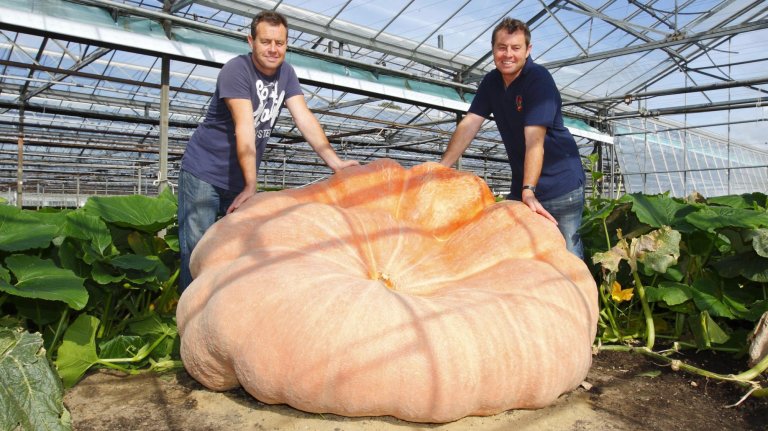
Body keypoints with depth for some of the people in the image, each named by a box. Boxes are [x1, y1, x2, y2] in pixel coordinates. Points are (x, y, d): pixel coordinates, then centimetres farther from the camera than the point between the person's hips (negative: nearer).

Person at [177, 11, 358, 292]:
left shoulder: (285, 73, 2)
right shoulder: (236, 70, -17)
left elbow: (305, 119, -8)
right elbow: (245, 128, -28)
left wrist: (335, 162, -22)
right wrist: (251, 185, -35)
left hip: (240, 178, 6)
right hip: (203, 173, -5)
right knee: (197, 251, -6)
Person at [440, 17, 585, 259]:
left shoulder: (539, 79, -16)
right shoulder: (491, 81, 4)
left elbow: (534, 140, -28)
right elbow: (469, 125, -5)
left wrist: (529, 191, -37)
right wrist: (440, 169, -17)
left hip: (560, 183, -6)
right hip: (522, 183, 6)